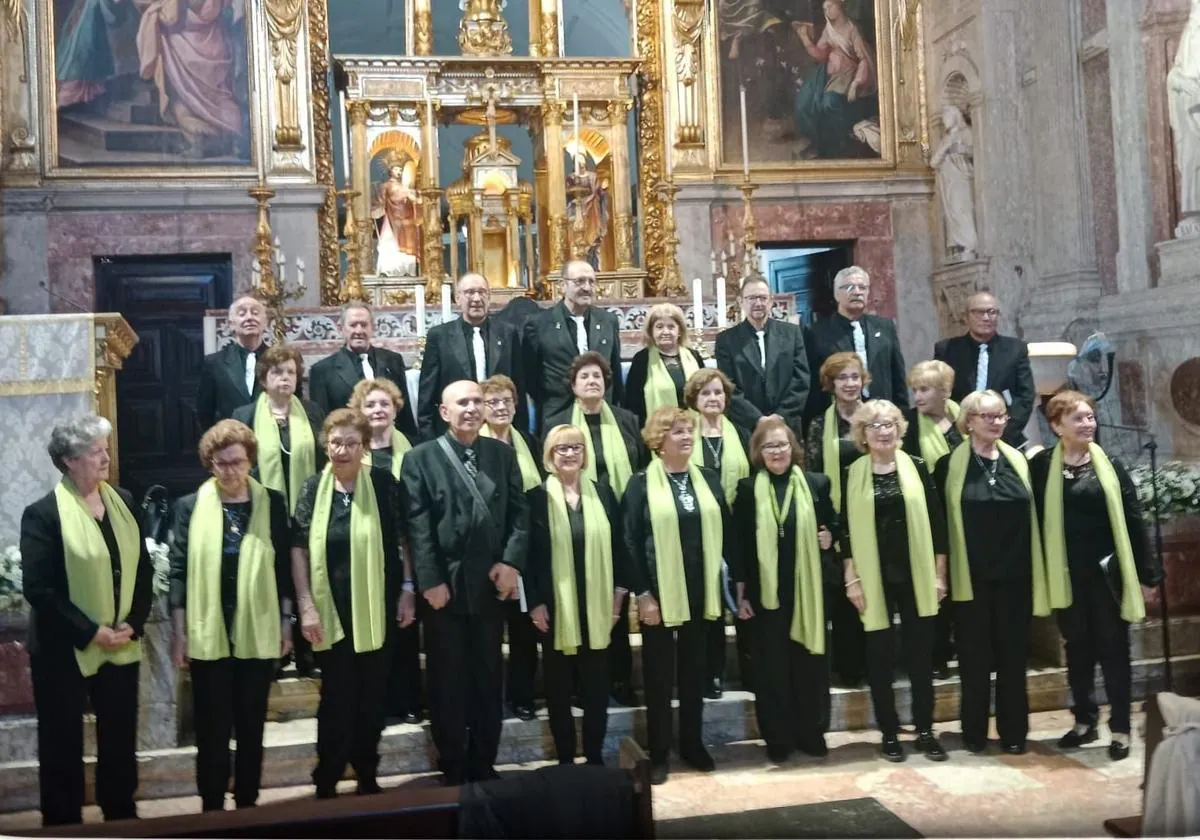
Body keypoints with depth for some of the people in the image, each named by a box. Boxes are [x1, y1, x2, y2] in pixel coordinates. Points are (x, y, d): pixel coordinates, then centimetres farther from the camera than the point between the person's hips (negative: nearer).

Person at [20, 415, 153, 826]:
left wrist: (134, 623, -4)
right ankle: (63, 824, 23)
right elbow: (38, 589, -15)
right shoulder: (43, 513, -11)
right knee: (63, 745, 9)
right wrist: (90, 632, -17)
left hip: (121, 647, 5)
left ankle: (122, 818, 30)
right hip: (64, 651, -4)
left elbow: (142, 568, 8)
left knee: (121, 741, 14)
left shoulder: (122, 502, 4)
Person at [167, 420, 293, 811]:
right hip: (208, 635, -1)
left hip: (257, 633, 1)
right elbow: (179, 571, 0)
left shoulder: (273, 503, 2)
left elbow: (283, 566, 4)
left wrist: (286, 623, 4)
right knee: (212, 730, 7)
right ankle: (212, 807, 19)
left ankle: (248, 803, 24)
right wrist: (179, 633, -3)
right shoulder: (191, 506, 0)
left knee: (252, 727, 11)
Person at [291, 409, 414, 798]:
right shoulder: (314, 488, -3)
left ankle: (367, 776, 26)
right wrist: (306, 606, -7)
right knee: (337, 698, 6)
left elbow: (404, 539, 2)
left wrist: (407, 589, -3)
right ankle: (326, 781, 19)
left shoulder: (384, 484, -4)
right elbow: (299, 549, -2)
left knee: (373, 696, 11)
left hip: (376, 609, 1)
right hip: (332, 611, 0)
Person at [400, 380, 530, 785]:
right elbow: (417, 526, -8)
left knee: (489, 679, 11)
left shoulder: (502, 453, 8)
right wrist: (430, 581, -13)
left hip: (491, 584, 3)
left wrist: (511, 562, -9)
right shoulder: (420, 458, -3)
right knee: (447, 682, 7)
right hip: (445, 587, -3)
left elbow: (519, 512, 4)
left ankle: (484, 766, 24)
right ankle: (453, 771, 19)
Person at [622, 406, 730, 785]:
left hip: (700, 593, 4)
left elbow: (725, 533, 9)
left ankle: (692, 743, 27)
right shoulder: (641, 484, -5)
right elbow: (630, 543, -8)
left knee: (694, 670, 13)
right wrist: (642, 594, -13)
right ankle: (659, 753, 16)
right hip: (660, 594, -4)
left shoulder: (708, 480, 7)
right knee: (659, 673, 6)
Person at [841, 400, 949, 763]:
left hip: (917, 576, 1)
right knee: (879, 656, 5)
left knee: (920, 653, 6)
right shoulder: (853, 474, 0)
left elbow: (936, 521, 3)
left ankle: (925, 731, 19)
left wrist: (939, 573, 0)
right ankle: (889, 733, 18)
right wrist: (851, 578, -5)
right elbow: (846, 530, 0)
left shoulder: (917, 467, 2)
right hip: (874, 578, -1)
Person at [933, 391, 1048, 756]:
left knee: (1013, 655, 8)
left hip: (1014, 576, 3)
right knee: (975, 657, 6)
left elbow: (1032, 516, 9)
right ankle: (974, 732, 17)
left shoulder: (1019, 461, 7)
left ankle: (1013, 731, 19)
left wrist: (1036, 573, 6)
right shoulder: (950, 465, -3)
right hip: (972, 577, -3)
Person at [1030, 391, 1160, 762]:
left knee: (1113, 647, 6)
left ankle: (1120, 728, 16)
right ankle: (1084, 721, 26)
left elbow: (1132, 521, 0)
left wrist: (1147, 573, -2)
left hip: (1107, 570, 0)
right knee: (1077, 648, 12)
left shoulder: (1109, 465, -1)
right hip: (1066, 574, 1)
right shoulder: (1041, 466, -3)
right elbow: (1034, 521, -2)